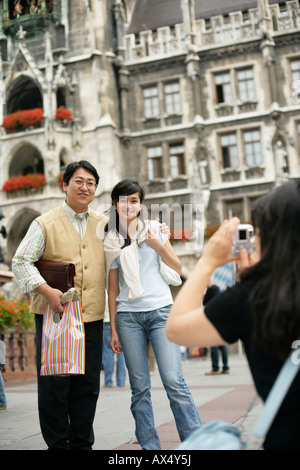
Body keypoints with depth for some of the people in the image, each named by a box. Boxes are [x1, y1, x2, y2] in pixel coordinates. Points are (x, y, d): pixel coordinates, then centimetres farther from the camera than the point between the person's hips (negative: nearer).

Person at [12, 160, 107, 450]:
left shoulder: (103, 224, 13)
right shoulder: (45, 223, 0)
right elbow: (21, 261, -5)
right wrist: (46, 290, -19)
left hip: (92, 318, 4)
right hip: (55, 316, -4)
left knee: (88, 386, 8)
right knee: (55, 385, 1)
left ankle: (82, 444, 21)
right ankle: (57, 444, 15)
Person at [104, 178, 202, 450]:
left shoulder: (154, 228, 8)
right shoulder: (111, 242, 10)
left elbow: (178, 268, 10)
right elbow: (113, 288, 11)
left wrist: (159, 246, -7)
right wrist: (113, 329, 8)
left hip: (160, 310, -1)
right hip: (128, 315, 2)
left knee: (174, 381, -11)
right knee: (139, 387, 0)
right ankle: (149, 446, 8)